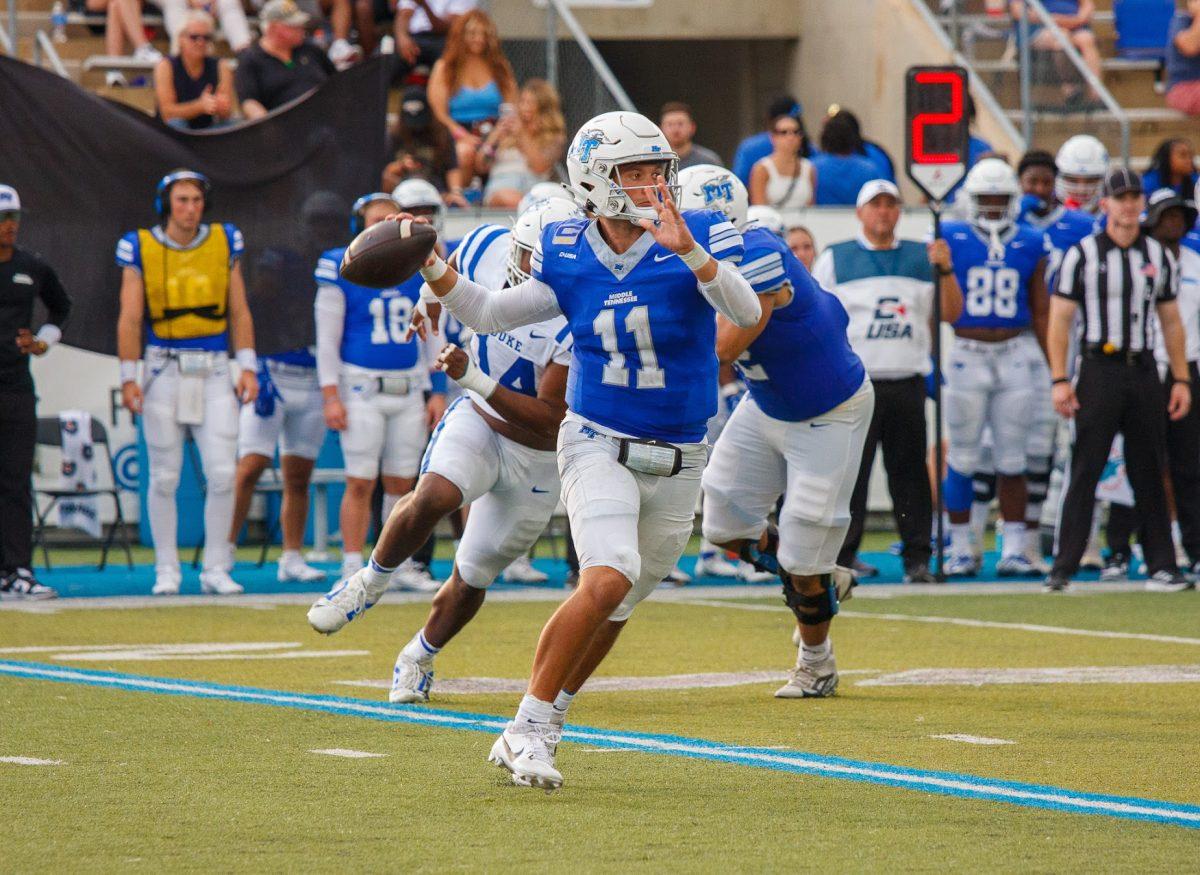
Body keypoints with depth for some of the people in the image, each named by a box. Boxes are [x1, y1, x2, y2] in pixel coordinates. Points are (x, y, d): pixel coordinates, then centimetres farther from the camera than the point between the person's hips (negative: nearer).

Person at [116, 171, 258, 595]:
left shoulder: (224, 243, 4)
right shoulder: (141, 249, -3)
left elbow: (239, 311, 7)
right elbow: (129, 319, -3)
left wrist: (248, 367, 0)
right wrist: (129, 377, -8)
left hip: (214, 373, 2)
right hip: (164, 372, -2)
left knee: (222, 474, -5)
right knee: (164, 477, 2)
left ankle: (216, 569, 6)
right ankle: (167, 570, 12)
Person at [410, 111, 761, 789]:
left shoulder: (698, 238, -10)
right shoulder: (569, 258, -3)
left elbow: (747, 313, -25)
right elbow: (489, 314, 7)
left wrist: (688, 250, -38)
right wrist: (431, 265, -7)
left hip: (678, 461, 2)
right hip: (599, 445, -2)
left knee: (616, 605, 12)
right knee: (609, 579, -24)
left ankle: (542, 727, 31)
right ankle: (529, 728, -14)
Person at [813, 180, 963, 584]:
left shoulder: (921, 258, 15)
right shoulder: (835, 260, 7)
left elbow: (950, 313, 11)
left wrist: (945, 269, -4)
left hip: (907, 384, 3)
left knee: (910, 472, 3)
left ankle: (917, 558, 6)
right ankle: (842, 558, -1)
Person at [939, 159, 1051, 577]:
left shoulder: (1030, 246, 7)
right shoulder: (951, 241, 1)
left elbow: (1040, 313, 12)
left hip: (1014, 357, 2)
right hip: (966, 356, -2)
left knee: (1011, 459, 3)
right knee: (963, 459, 1)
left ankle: (1013, 550, 7)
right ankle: (961, 550, 9)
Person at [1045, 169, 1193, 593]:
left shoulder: (1158, 256, 12)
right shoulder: (1082, 254, 0)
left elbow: (1171, 322, 16)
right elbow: (1059, 321, -2)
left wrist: (1181, 379, 10)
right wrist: (1060, 380, -9)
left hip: (1143, 369, 4)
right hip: (1098, 370, -4)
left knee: (1149, 473, 6)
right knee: (1085, 470, -7)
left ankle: (1161, 566, 10)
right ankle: (1062, 568, -6)